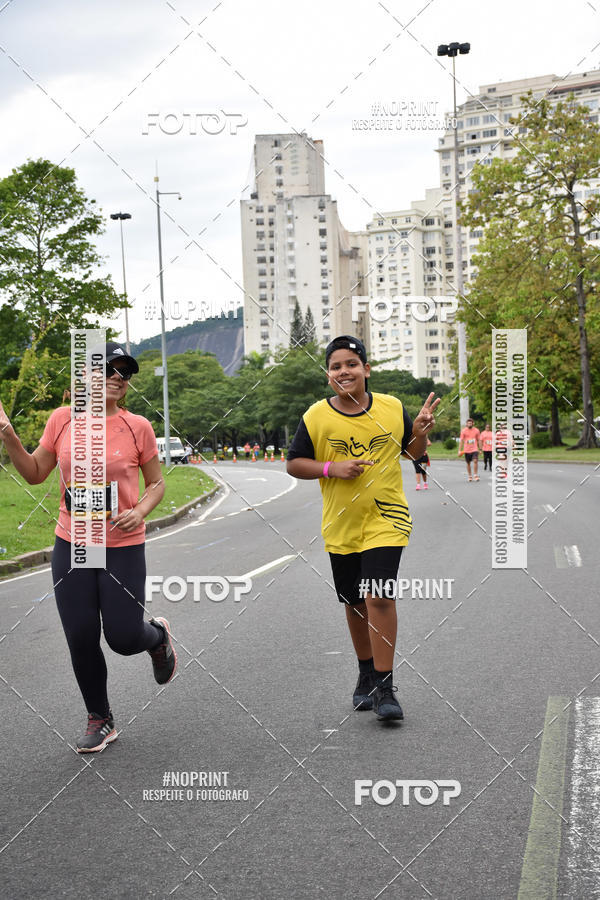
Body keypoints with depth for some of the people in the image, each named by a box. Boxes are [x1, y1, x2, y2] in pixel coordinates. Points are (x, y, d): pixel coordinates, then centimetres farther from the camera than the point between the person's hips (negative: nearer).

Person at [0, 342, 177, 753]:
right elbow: (35, 473, 8)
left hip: (123, 548, -2)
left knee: (123, 638, -1)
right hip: (71, 545, 2)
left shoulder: (137, 427, -6)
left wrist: (140, 511, -15)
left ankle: (158, 636, 37)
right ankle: (101, 721, 25)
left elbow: (156, 483, 4)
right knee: (81, 640, 5)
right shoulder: (63, 419, 0)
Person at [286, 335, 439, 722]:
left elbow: (414, 452, 11)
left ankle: (384, 687, -6)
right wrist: (331, 468, -14)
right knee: (356, 604, 14)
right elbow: (294, 463, 2)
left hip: (386, 520, -2)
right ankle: (367, 675, 34)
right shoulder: (316, 417, -4)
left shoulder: (392, 408, -2)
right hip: (341, 526, 2)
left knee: (379, 597, -15)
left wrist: (422, 430, -10)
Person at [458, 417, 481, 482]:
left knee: (475, 461, -18)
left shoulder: (476, 430, 4)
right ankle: (469, 476, 18)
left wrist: (480, 449, 8)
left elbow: (478, 440, 10)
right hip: (467, 450, 1)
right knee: (468, 463, 7)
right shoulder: (464, 431, 1)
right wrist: (459, 450, -4)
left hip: (474, 449, -1)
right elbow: (461, 441, 2)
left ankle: (475, 475, -12)